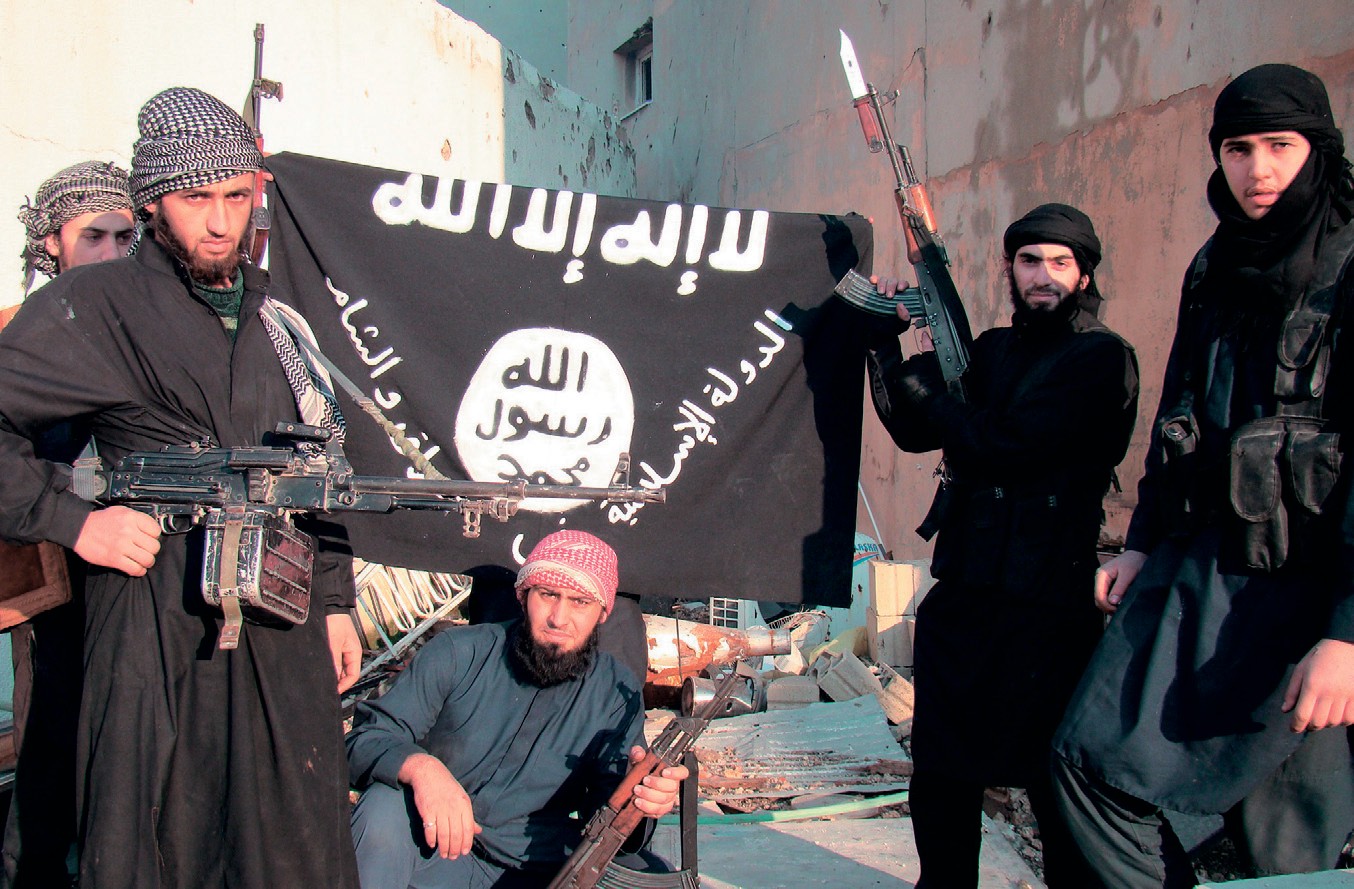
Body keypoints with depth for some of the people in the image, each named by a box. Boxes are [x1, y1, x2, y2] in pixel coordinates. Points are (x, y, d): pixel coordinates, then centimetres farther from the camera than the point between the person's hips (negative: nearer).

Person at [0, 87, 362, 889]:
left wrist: (335, 599, 16)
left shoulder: (275, 317, 15)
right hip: (160, 637, -5)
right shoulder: (94, 307, -3)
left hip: (288, 638, 5)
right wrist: (73, 520, -13)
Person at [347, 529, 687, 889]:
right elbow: (367, 738, -6)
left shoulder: (618, 693, 1)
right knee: (386, 805, -30)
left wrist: (640, 800, -26)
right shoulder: (459, 653, -2)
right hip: (437, 852, -1)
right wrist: (420, 766, -29)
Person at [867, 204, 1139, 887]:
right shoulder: (993, 350, 14)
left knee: (1058, 787, 4)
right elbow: (911, 429, 11)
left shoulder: (1103, 358, -7)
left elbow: (999, 445, -17)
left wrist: (917, 383, -6)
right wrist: (885, 341, 0)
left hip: (1047, 608, -6)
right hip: (961, 598, 6)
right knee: (940, 779, 15)